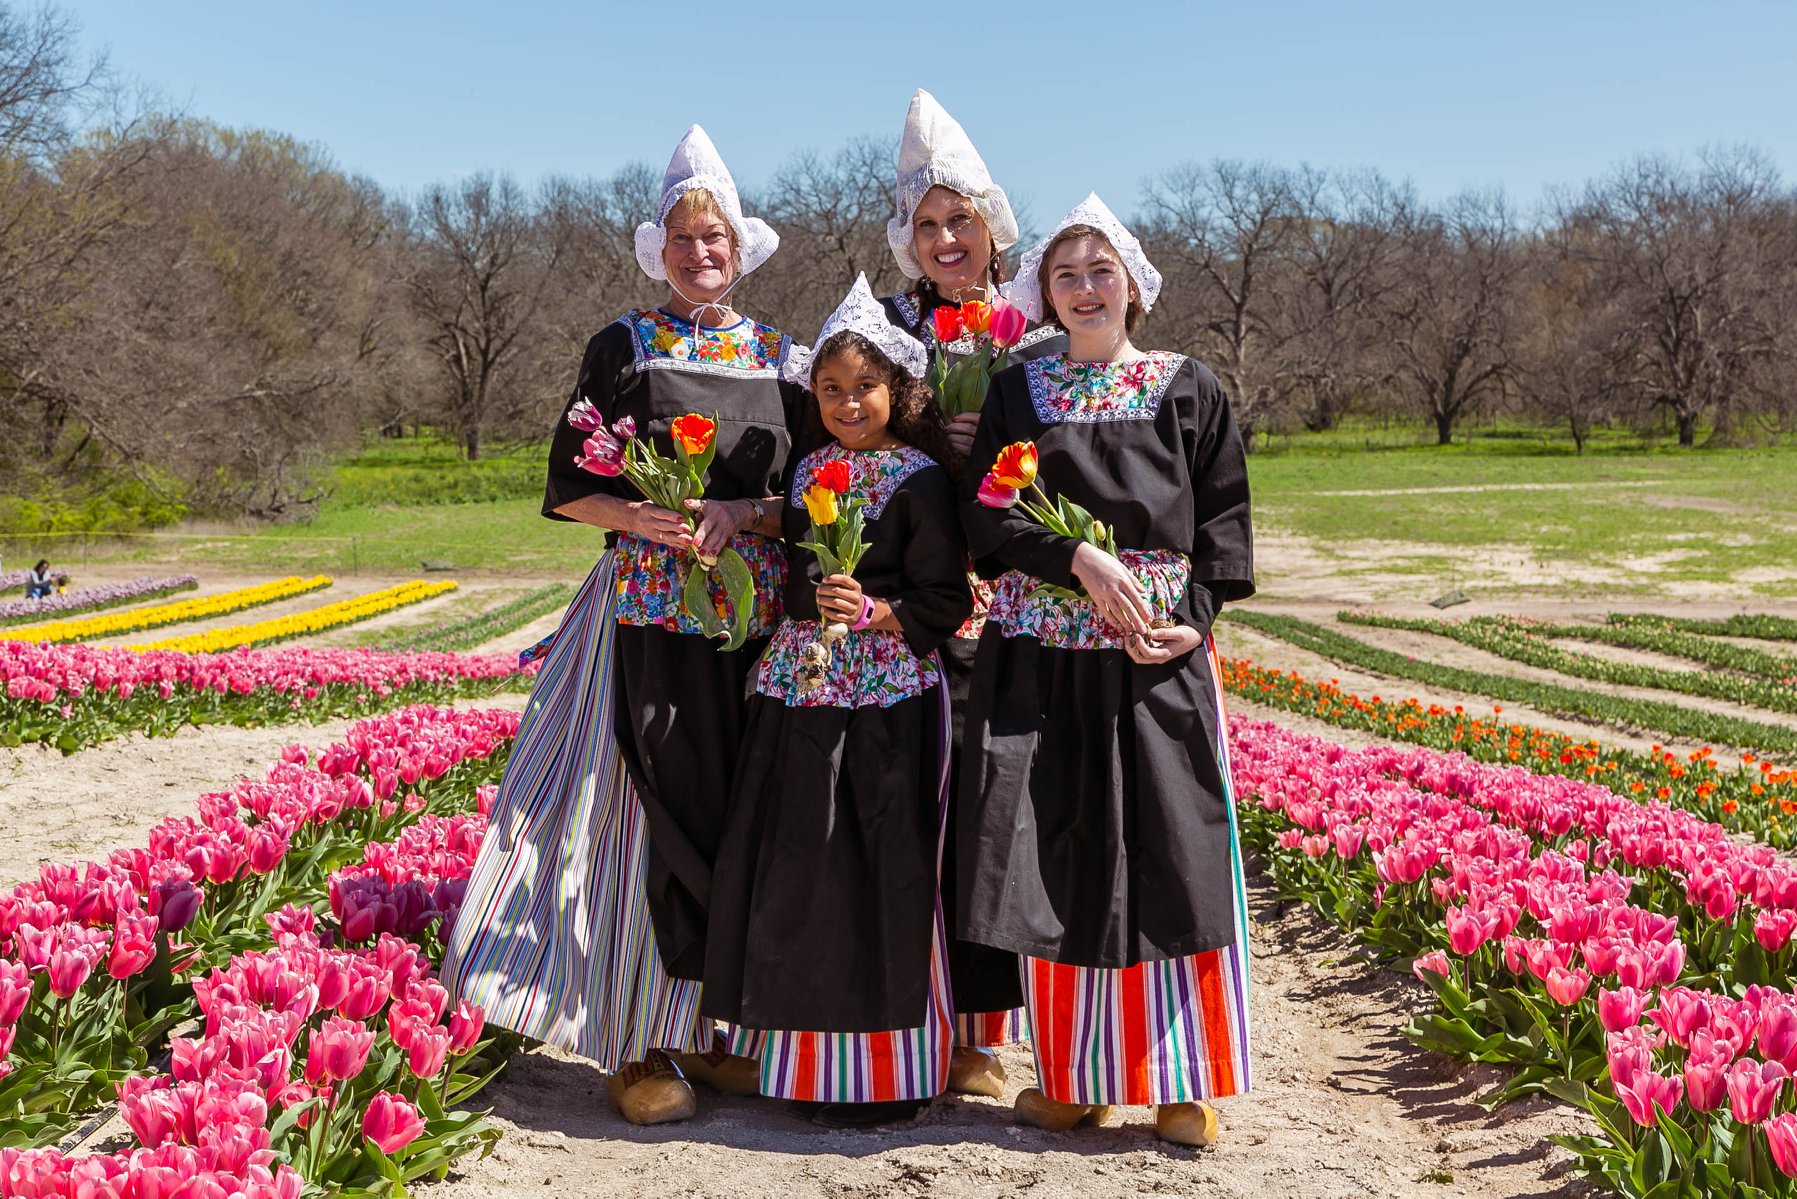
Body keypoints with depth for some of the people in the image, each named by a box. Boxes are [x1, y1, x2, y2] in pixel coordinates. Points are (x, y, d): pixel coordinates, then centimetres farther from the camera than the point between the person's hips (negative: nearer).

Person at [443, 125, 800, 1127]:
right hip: (651, 617, -3)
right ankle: (638, 1043, 6)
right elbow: (568, 489, 1)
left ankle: (711, 1024, 18)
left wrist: (744, 513, -10)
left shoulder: (778, 356, 12)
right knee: (655, 812, -5)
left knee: (740, 813, 5)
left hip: (759, 622, 3)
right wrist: (642, 519, -17)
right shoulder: (625, 347, 3)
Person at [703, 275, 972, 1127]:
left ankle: (886, 1074, 12)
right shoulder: (807, 473, 13)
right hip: (799, 697, 6)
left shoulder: (920, 481, -4)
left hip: (888, 705, -5)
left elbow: (946, 601, -8)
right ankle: (808, 1063, 22)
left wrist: (875, 612, -21)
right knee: (797, 873, 7)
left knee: (882, 875, -2)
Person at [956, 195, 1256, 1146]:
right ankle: (1073, 1078, 16)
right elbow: (985, 512, -1)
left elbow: (1224, 517, 5)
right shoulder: (1016, 392, 9)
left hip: (1162, 654, 0)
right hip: (1041, 656, 1)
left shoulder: (1188, 389, 8)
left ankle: (1181, 1082, 12)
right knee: (1056, 857, 2)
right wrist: (1082, 559, -15)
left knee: (1172, 853, -1)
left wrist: (1192, 617, -10)